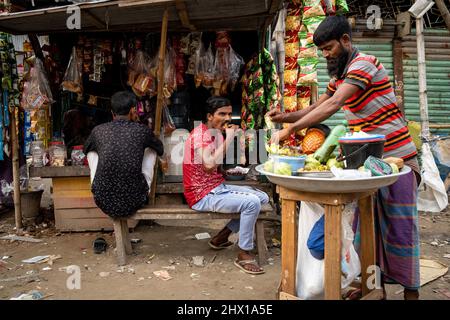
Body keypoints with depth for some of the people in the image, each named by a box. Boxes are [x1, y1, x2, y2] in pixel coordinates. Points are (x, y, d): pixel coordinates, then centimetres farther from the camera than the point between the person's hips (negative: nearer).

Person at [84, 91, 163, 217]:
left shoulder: (98, 131, 0)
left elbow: (86, 149, 23)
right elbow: (160, 149, 17)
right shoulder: (142, 130, -4)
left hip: (104, 203, 1)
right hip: (135, 202, -1)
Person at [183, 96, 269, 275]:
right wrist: (228, 139, -25)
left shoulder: (215, 133, 12)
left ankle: (221, 237, 12)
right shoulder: (200, 134, -16)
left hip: (219, 187, 10)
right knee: (252, 202, -24)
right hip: (203, 195, -10)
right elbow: (209, 166, -32)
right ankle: (244, 255, -8)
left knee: (263, 198, 6)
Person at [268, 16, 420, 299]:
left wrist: (289, 130, -29)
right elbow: (316, 107, 12)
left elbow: (332, 106, -28)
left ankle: (411, 290, 18)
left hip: (396, 159, -8)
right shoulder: (340, 76, 12)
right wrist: (286, 117, -6)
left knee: (400, 228, 2)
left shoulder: (364, 64, -16)